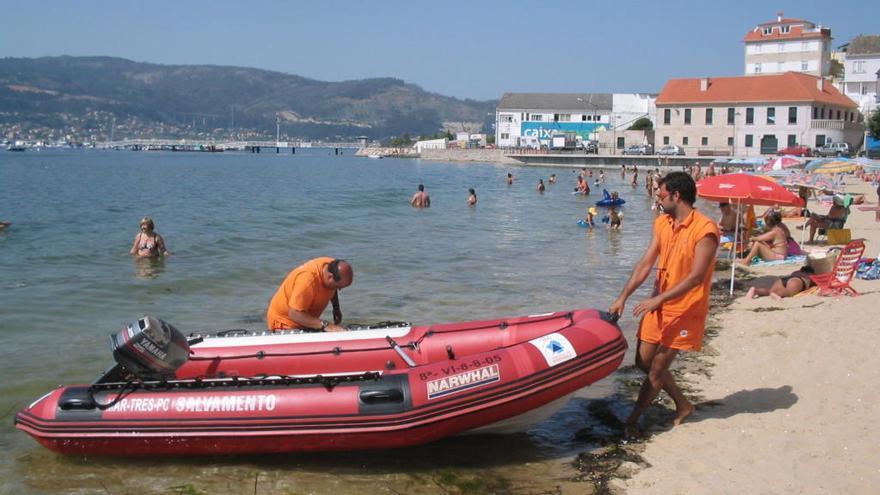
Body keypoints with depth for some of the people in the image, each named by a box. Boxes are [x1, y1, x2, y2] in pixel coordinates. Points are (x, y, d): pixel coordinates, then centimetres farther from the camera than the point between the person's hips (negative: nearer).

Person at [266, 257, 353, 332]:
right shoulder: (308, 280, -35)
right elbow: (294, 314, -36)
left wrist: (336, 308, 1)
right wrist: (325, 325, -40)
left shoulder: (333, 267, -11)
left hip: (305, 320, 7)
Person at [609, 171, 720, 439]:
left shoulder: (705, 230, -19)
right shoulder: (662, 223, 5)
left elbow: (696, 277, -24)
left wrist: (658, 299, -27)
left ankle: (633, 420, 12)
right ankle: (683, 405, 30)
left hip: (685, 310, -7)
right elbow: (646, 263, 4)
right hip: (658, 306, 8)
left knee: (657, 368, -2)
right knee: (643, 362, 11)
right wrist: (623, 297, -2)